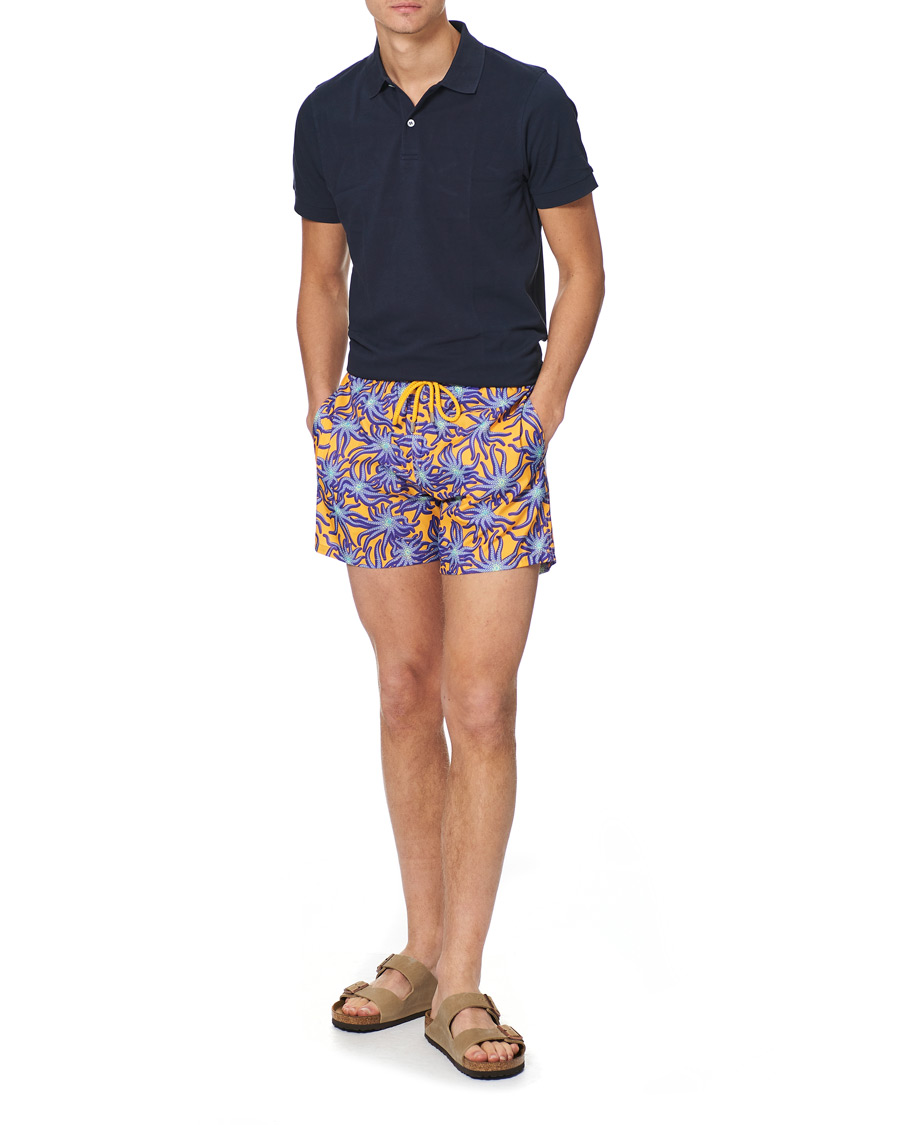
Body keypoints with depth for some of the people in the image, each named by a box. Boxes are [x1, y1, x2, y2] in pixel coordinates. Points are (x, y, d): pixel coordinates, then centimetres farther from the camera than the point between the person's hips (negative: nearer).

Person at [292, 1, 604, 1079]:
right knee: (405, 689, 9)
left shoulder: (527, 100, -3)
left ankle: (459, 990, 2)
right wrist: (326, 421, 7)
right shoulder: (328, 114, 8)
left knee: (480, 705, -6)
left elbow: (582, 270, 2)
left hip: (496, 424, -3)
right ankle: (421, 952, 20)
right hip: (373, 421, 4)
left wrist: (539, 417, -5)